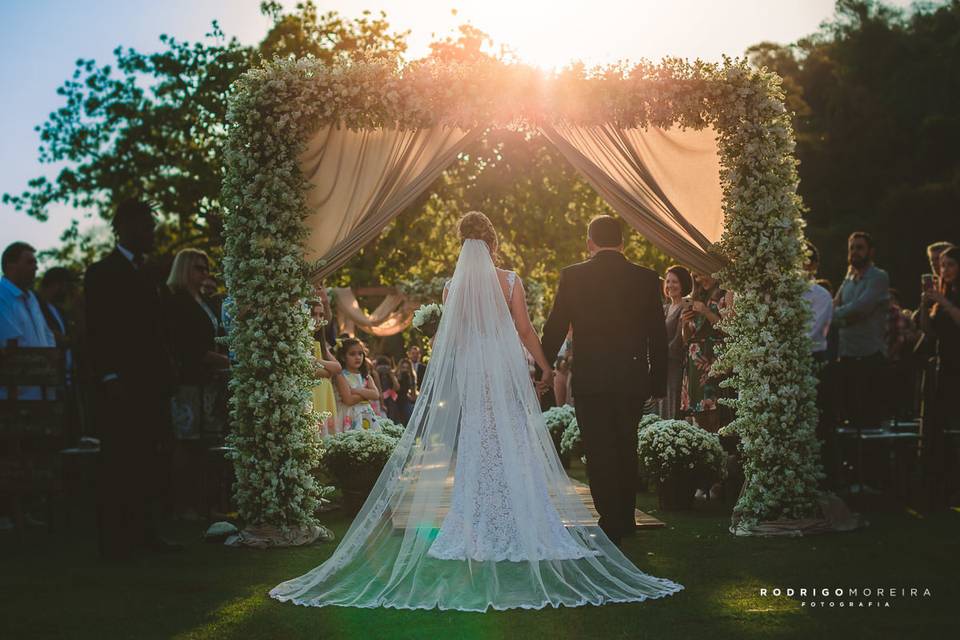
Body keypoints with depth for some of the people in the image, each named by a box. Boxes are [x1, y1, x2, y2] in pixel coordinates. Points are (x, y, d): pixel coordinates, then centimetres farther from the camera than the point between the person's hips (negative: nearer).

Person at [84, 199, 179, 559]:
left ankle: (146, 534, 10)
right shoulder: (102, 273, -3)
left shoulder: (145, 276, 21)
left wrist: (165, 375, 12)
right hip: (122, 388, -7)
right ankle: (114, 540, -1)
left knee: (153, 462, 5)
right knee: (119, 464, -5)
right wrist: (110, 378, -17)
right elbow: (96, 332, -10)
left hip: (151, 386, 7)